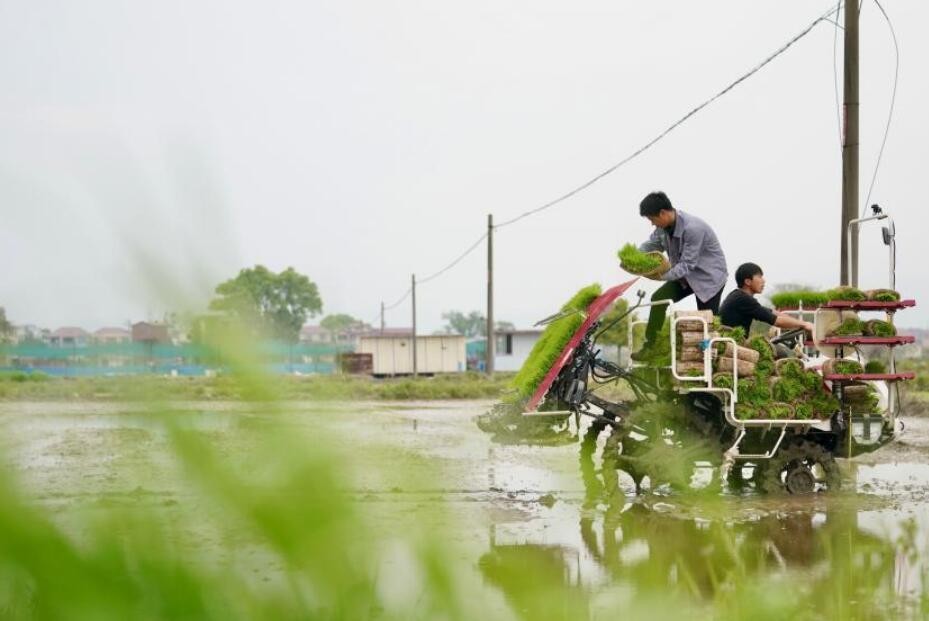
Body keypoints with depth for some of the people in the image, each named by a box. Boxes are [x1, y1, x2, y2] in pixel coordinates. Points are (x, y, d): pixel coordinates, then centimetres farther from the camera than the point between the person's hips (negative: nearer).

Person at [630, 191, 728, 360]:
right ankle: (650, 346, -3)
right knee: (658, 298, -6)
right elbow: (652, 244, 7)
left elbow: (687, 265, -31)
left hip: (709, 276, -7)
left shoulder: (693, 228, -33)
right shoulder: (664, 226, -8)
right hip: (685, 274, 7)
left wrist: (661, 274, -37)